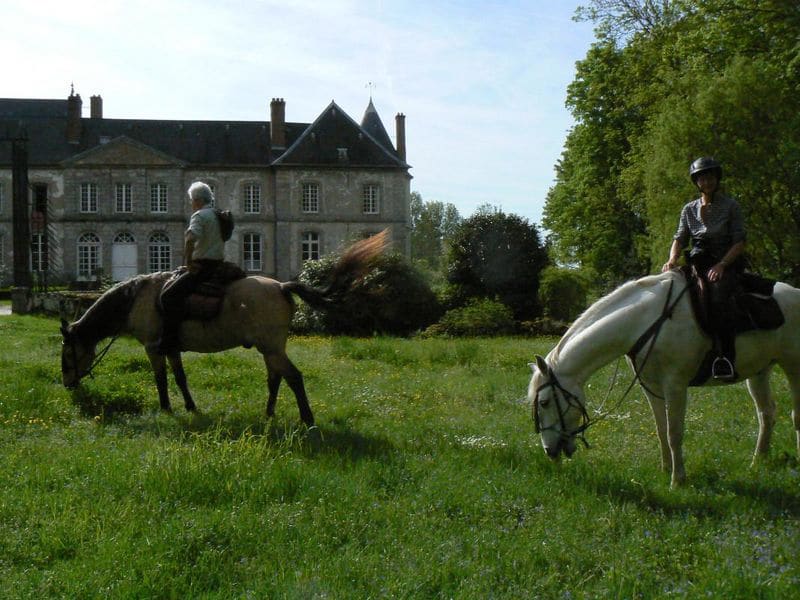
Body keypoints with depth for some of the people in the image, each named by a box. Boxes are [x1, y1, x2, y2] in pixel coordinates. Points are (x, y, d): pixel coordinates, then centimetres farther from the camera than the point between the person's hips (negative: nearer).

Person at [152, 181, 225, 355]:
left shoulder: (199, 216, -11)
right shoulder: (219, 216, 19)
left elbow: (190, 238, -29)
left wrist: (188, 261, -18)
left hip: (201, 267, -10)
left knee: (170, 295, -16)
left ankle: (169, 341, -23)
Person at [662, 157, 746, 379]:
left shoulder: (730, 206, 4)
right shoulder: (689, 209, 15)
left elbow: (740, 241, -2)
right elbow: (680, 238, 9)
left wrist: (721, 265, -17)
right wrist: (672, 260, -13)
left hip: (726, 263, -5)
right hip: (698, 262, 5)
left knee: (718, 295, -36)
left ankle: (725, 357, -43)